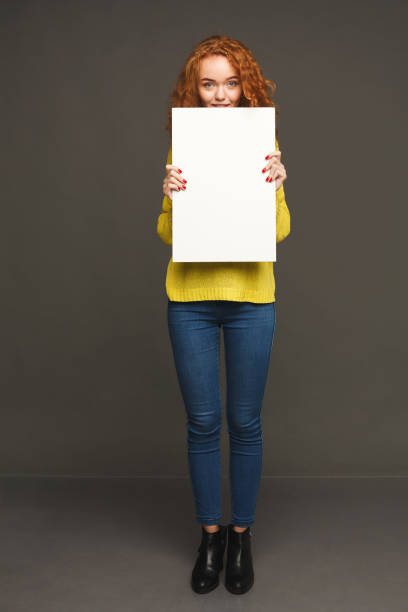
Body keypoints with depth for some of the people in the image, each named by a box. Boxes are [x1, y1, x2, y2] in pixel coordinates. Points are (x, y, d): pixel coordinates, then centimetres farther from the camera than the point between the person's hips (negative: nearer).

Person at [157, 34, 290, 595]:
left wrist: (277, 186, -19)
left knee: (245, 422, 7)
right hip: (190, 300, 1)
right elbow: (167, 235, 2)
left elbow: (280, 232, -2)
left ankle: (242, 534, 27)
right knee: (203, 422, 8)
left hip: (250, 300, 0)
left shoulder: (264, 143, 3)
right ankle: (210, 534, 27)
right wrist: (170, 197, -17)